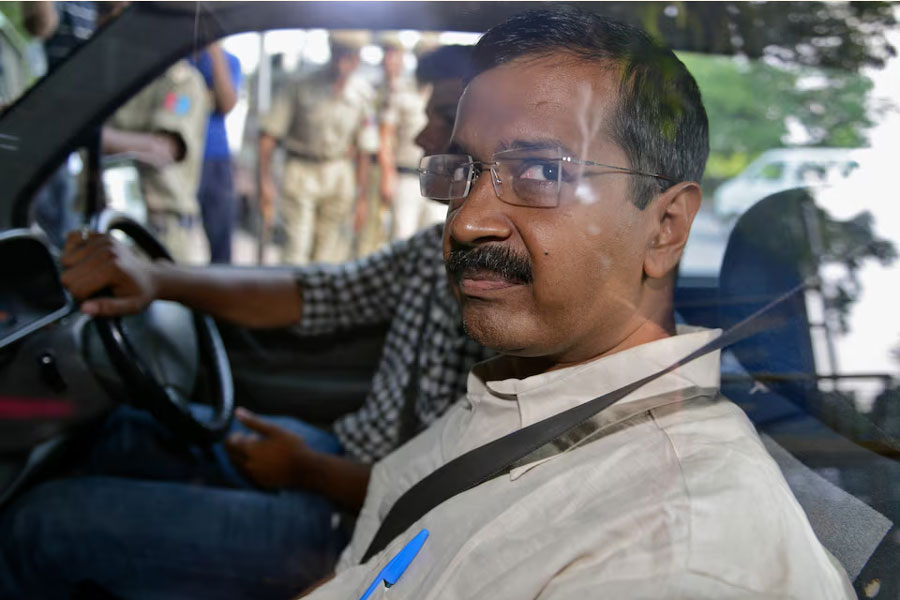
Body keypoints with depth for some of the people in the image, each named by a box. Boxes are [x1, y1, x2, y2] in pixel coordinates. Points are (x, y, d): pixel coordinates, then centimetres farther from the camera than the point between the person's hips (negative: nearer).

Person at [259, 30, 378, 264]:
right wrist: (264, 180, -13)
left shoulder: (363, 93, 1)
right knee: (297, 249, -9)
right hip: (301, 172, -3)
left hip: (339, 175, 3)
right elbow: (268, 135, -7)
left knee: (328, 252, 6)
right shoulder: (302, 87, -9)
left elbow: (364, 148, 8)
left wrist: (360, 192, 6)